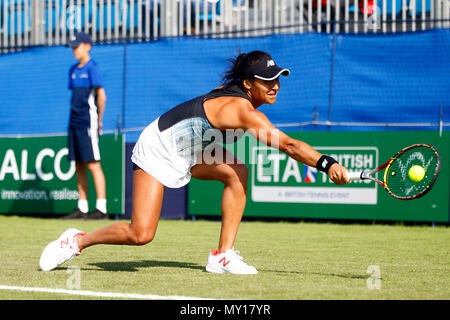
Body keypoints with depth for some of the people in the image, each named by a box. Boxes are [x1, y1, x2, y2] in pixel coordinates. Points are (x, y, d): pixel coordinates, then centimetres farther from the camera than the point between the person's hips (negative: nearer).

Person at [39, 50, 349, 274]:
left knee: (238, 172, -13)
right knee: (141, 234, -13)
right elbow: (289, 144, -43)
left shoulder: (236, 94, -5)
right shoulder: (242, 110, -33)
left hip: (186, 149, 9)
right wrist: (327, 163, -48)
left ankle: (223, 256, -10)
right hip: (157, 149, -9)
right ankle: (77, 241, 12)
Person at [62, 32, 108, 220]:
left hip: (88, 123, -9)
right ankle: (82, 208, 13)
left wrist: (99, 121, -10)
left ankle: (101, 208, -12)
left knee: (93, 164, -11)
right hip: (74, 123, 9)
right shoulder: (74, 70, 17)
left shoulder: (92, 68, -8)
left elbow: (101, 95, -14)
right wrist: (74, 119, 15)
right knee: (79, 166, 9)